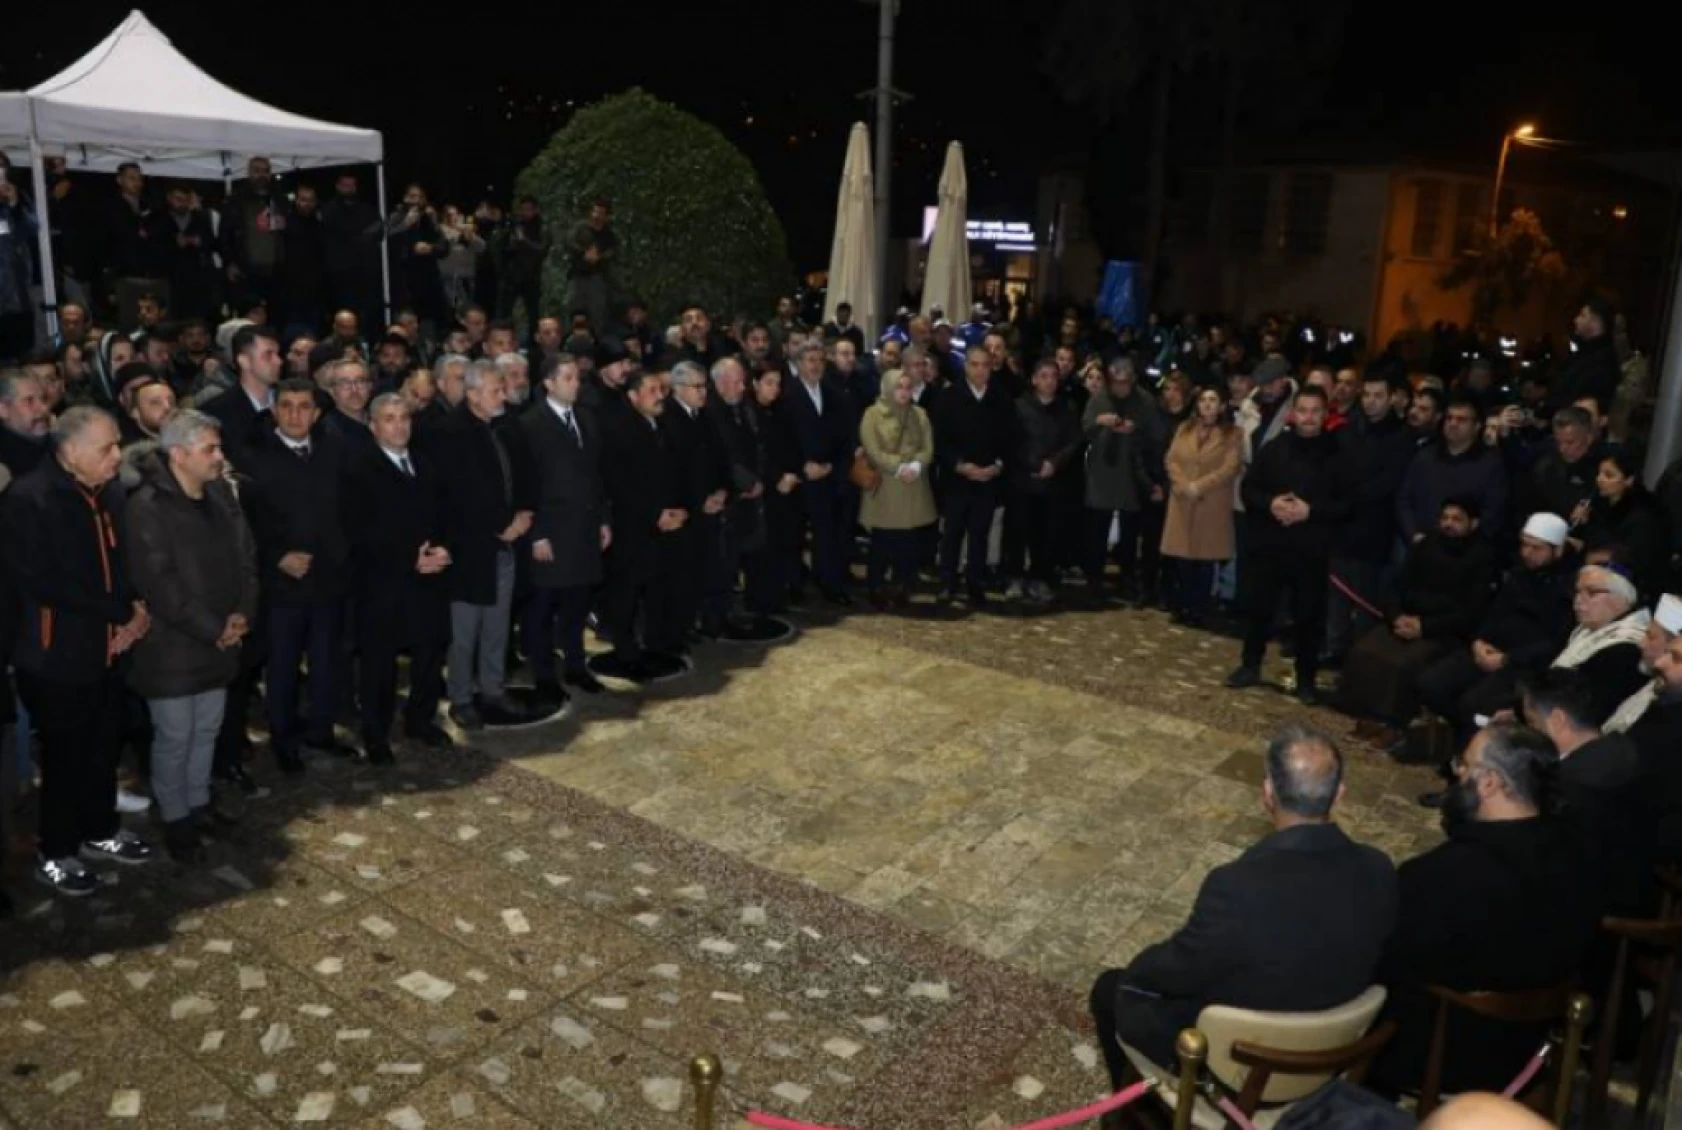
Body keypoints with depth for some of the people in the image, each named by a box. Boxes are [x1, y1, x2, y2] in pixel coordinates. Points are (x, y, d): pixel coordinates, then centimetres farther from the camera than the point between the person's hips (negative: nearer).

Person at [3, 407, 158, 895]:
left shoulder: (109, 493, 5)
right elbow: (42, 584, -20)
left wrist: (136, 607, -4)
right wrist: (123, 613, -17)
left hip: (108, 646, 6)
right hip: (58, 654, -6)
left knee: (106, 744, 18)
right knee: (65, 754, 7)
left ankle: (101, 832, 36)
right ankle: (56, 854, 24)